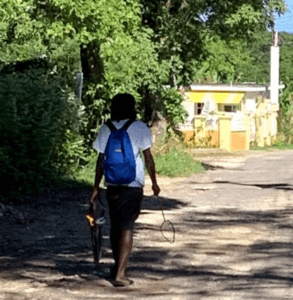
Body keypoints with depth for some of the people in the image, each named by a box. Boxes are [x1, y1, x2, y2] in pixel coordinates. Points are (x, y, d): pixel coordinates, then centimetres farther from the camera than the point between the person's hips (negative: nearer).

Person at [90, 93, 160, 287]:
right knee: (127, 229, -3)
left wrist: (96, 187, 10)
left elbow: (101, 159, 6)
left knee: (115, 226, 17)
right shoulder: (140, 128, -3)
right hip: (133, 185, -4)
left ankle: (118, 266, 32)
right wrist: (154, 182, 7)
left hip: (112, 185, 4)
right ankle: (120, 274, -9)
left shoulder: (106, 129, 6)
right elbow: (148, 158, -3)